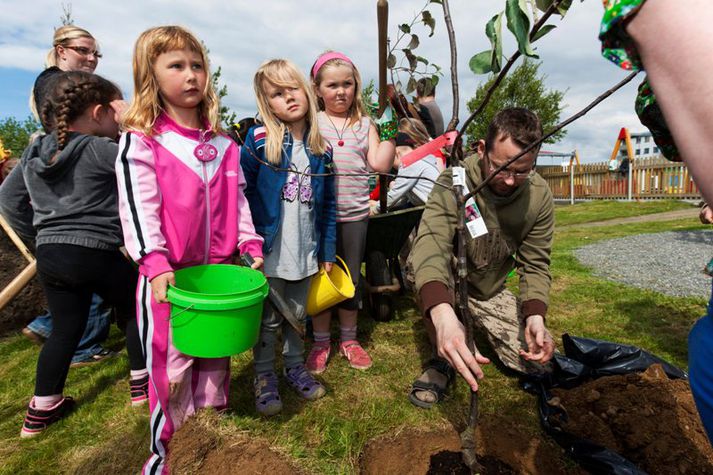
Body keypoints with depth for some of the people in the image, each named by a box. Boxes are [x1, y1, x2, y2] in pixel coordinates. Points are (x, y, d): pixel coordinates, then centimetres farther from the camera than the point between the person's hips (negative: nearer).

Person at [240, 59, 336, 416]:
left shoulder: (321, 149, 2)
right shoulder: (258, 140, -9)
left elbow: (328, 206, 5)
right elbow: (242, 194, -9)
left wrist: (327, 252, 5)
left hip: (305, 253, 4)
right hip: (270, 252, -3)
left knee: (297, 315, 20)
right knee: (268, 319, 11)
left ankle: (295, 366, 40)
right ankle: (264, 377, 31)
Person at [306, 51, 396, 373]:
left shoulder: (365, 124, 7)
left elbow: (380, 164, -3)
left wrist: (389, 133, -6)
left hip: (355, 214, 2)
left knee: (351, 278, 13)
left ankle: (348, 339, 31)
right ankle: (321, 341, 27)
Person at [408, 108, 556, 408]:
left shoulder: (539, 196, -14)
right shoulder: (455, 181, -29)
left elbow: (535, 263, -8)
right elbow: (431, 242, -44)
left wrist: (535, 317, -27)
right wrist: (443, 314, -62)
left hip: (491, 293, 4)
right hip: (444, 290, -3)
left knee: (535, 361, -5)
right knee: (428, 264, -36)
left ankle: (481, 325, 26)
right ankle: (442, 360, -11)